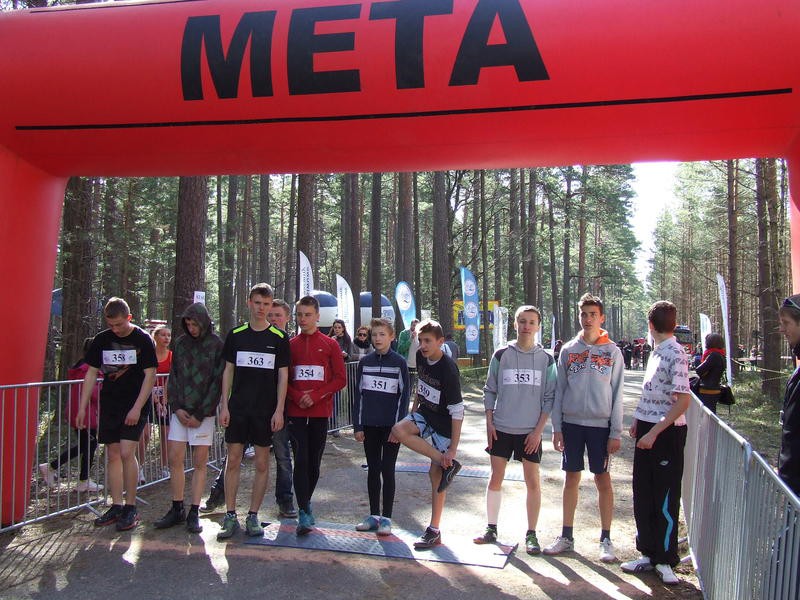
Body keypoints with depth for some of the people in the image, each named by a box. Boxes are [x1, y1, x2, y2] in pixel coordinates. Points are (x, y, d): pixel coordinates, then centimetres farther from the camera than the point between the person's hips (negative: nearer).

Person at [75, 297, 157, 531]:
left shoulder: (142, 340, -7)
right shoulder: (101, 340, 5)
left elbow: (150, 375, -8)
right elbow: (91, 374, 10)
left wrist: (137, 408, -15)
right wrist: (82, 407, 4)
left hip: (134, 406, -4)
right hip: (109, 405, 5)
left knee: (126, 453, -12)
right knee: (113, 455, 7)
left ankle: (131, 508, 0)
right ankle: (116, 506, 17)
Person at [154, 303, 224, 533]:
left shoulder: (216, 345, -5)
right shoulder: (181, 342, 8)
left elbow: (217, 382, -8)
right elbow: (173, 376, 10)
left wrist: (200, 415, -10)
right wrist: (176, 407, -2)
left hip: (203, 413, -4)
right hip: (180, 411, 4)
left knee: (199, 463, 2)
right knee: (175, 460, 4)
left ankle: (194, 512, 10)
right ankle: (177, 509, 16)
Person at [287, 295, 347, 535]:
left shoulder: (330, 344, 4)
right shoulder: (289, 345, 6)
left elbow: (340, 379, 0)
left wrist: (316, 396, -11)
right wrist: (297, 396, -11)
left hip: (320, 411, 0)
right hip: (296, 412, 0)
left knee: (314, 461, 8)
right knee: (301, 460, -7)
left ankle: (306, 501, 27)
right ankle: (304, 512, -3)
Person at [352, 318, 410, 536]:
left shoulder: (399, 362, -4)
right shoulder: (365, 362, 5)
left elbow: (404, 395, -4)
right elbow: (358, 394, 7)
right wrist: (358, 426, 3)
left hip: (391, 426, -3)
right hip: (369, 425, 3)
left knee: (387, 470, 2)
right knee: (373, 470, 11)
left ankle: (386, 518, 11)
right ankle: (374, 515, 21)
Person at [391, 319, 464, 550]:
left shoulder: (448, 370, -26)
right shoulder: (421, 357, -6)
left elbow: (457, 412, -24)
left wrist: (453, 449, -24)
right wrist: (414, 409, 16)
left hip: (444, 423, -6)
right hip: (424, 412, 6)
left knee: (436, 474, -3)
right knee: (399, 430, -23)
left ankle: (434, 531, 12)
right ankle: (447, 465, -12)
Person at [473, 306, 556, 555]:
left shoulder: (546, 359, 0)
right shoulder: (501, 355, 0)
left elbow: (549, 397, 1)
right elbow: (490, 391, 5)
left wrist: (538, 430, -5)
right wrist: (489, 423, -1)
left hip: (531, 431, 0)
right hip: (501, 429, 1)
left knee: (533, 481, 3)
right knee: (496, 478, 7)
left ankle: (531, 534, 16)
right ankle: (491, 529, 21)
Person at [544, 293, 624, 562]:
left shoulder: (612, 351, 0)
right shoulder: (568, 350, 5)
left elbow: (617, 394, -1)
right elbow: (559, 390, 7)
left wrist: (616, 432, -5)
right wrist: (557, 427, 2)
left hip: (600, 424, -2)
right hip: (571, 422, 2)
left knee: (603, 480, 4)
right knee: (571, 479, 9)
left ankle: (606, 539, 17)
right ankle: (566, 536, 20)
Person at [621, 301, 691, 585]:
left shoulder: (675, 354, -16)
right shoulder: (657, 352, 10)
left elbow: (683, 400, -21)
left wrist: (654, 432, -22)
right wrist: (638, 420, 16)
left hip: (666, 432, -8)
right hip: (648, 430, 8)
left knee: (666, 498, 4)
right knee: (643, 495, 13)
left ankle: (665, 560, 17)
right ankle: (649, 553, 26)